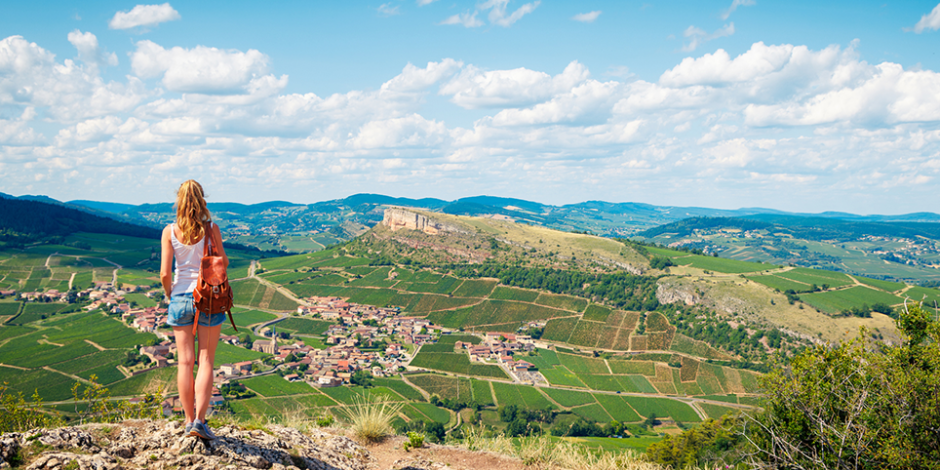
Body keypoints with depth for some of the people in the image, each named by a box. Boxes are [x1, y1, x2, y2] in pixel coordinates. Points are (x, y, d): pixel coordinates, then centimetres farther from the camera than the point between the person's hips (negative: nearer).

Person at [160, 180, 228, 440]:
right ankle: (200, 419, -4)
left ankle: (189, 420, 12)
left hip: (180, 298, 1)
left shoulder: (170, 231, -4)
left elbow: (164, 273, -4)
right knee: (206, 361, 5)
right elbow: (223, 263, 1)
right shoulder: (211, 229, -7)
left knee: (185, 361, 8)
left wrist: (170, 294, 12)